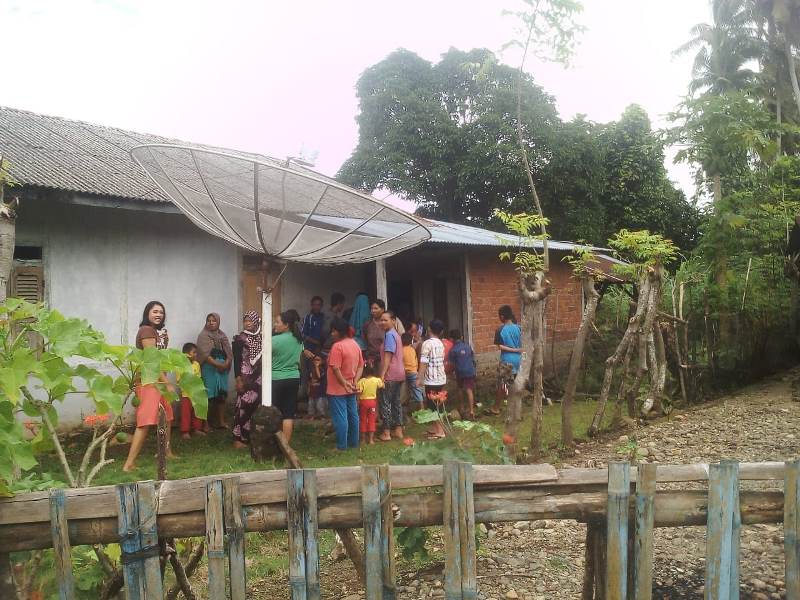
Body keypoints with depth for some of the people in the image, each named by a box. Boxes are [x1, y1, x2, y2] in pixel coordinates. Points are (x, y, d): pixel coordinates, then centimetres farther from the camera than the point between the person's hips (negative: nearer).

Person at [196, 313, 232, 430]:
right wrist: (217, 364, -18)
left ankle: (221, 421, 13)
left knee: (221, 395, 6)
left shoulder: (222, 335, 15)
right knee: (209, 396, -6)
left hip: (223, 370, 5)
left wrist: (226, 364, -9)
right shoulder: (203, 336, -1)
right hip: (209, 370, -5)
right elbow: (205, 354, -12)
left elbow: (229, 352, 9)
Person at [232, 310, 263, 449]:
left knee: (258, 405, 5)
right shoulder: (240, 339, -4)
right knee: (244, 406, -7)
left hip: (259, 377, 4)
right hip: (246, 378, -4)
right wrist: (238, 379, -12)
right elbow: (236, 361, -6)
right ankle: (238, 438, 0)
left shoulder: (261, 337, 8)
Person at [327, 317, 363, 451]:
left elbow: (335, 368, -23)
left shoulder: (337, 346, -18)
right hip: (350, 389, 8)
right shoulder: (355, 344, 7)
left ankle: (341, 446, 4)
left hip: (338, 389, -8)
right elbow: (361, 366, 9)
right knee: (352, 415, 14)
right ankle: (354, 442, 23)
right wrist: (354, 381, 0)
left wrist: (344, 383, -16)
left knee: (340, 418, -1)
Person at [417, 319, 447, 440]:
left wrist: (419, 378, -14)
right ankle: (435, 427, 25)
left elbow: (423, 363, -17)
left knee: (433, 406, -1)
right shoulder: (440, 344, 9)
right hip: (441, 378, 8)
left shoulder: (427, 343, -13)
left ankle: (439, 431, 0)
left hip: (431, 380, -8)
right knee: (437, 405, 17)